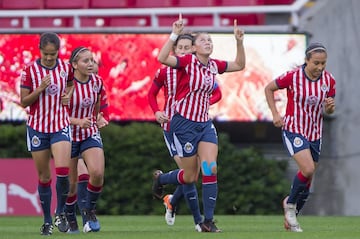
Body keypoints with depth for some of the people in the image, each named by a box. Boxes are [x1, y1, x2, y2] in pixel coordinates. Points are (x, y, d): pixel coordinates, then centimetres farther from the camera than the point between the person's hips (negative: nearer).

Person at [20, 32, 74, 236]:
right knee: (44, 176, 5)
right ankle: (47, 221, 17)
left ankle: (61, 212, 4)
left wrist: (68, 95, 1)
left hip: (61, 126, 0)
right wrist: (40, 89, -19)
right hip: (38, 127, 0)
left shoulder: (66, 68, 0)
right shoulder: (30, 70, -6)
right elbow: (24, 101, -4)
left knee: (63, 171, -18)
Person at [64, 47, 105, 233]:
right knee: (71, 183, 3)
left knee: (97, 173, -20)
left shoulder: (97, 82, -3)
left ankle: (90, 210, 4)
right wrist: (78, 121, -27)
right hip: (69, 135, -3)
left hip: (91, 134, 3)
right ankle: (70, 219, 26)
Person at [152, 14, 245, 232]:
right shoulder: (188, 62, -12)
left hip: (205, 124, 5)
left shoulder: (214, 65, 5)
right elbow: (163, 58, -30)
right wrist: (175, 34, -34)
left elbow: (239, 65, 19)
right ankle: (160, 178, 36)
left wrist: (239, 42, 7)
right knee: (190, 177, 3)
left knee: (210, 169, -11)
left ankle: (208, 221, -5)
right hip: (185, 124, -5)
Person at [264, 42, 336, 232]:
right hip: (293, 130, -5)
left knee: (307, 180, 8)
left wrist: (330, 107, -14)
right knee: (308, 169, -24)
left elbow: (328, 110, 10)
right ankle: (290, 203, 3)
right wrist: (275, 114, -7)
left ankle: (290, 219, 26)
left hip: (315, 134, 5)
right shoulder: (292, 77, -15)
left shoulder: (329, 81, -3)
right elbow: (269, 88, 1)